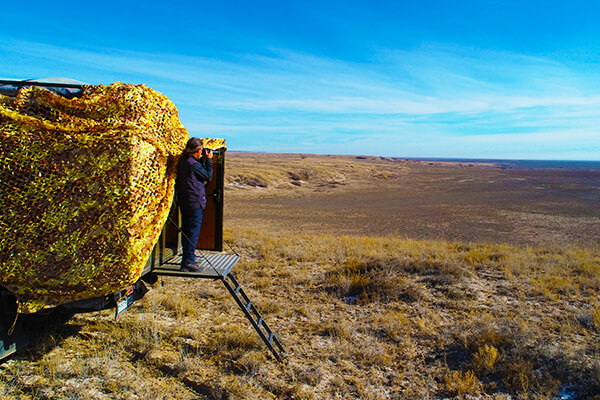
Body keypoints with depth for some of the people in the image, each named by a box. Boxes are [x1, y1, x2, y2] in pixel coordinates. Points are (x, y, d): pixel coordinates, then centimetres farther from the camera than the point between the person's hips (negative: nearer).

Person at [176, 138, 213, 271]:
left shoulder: (183, 161, 9)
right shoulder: (193, 164, -19)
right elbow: (208, 176, -8)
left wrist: (204, 159, 13)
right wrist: (209, 159, -1)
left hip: (184, 202, 10)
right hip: (194, 203, -9)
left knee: (186, 231, 16)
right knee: (193, 231, -2)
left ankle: (187, 260, 27)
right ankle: (188, 262, 3)